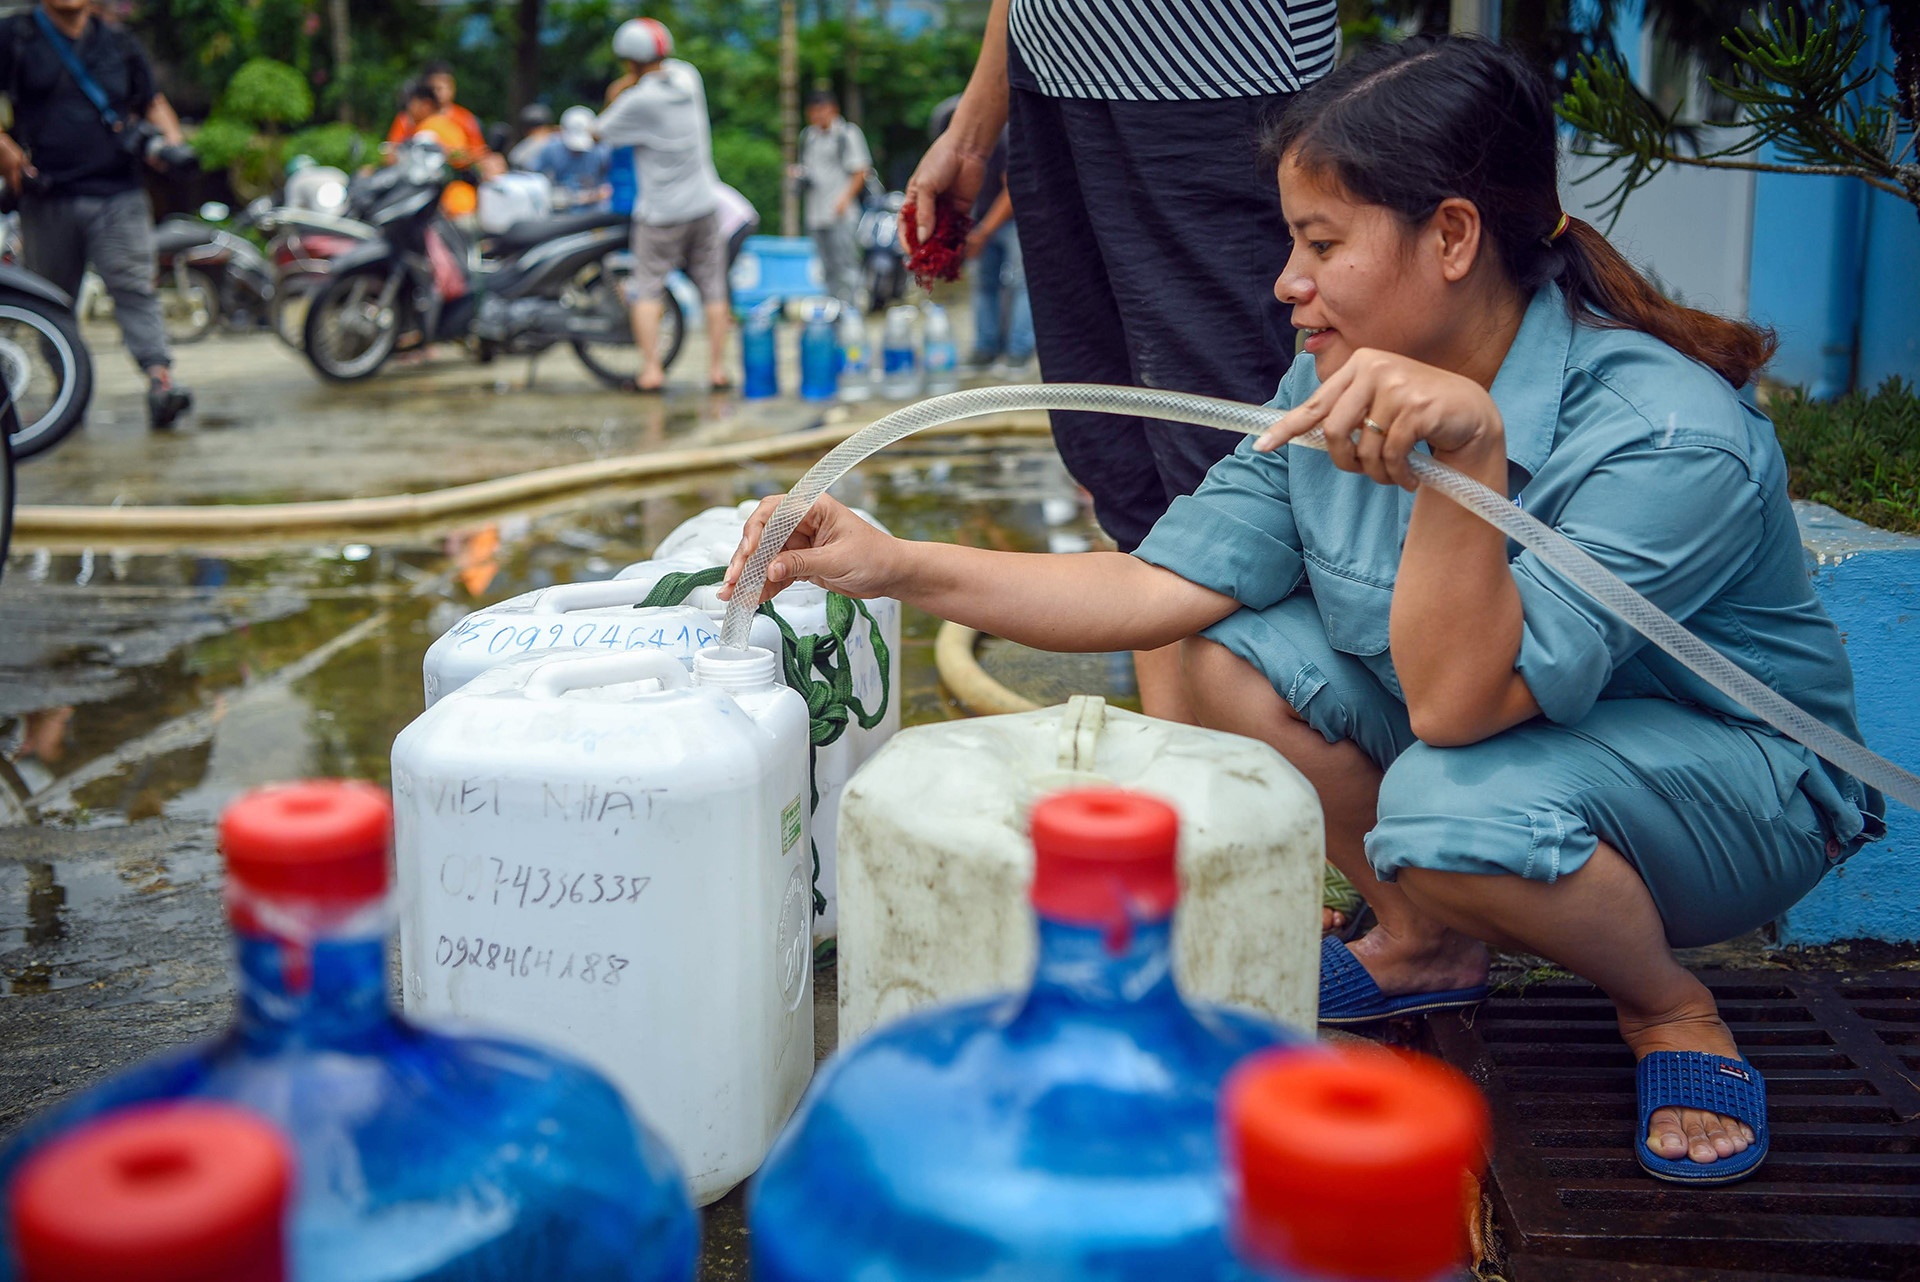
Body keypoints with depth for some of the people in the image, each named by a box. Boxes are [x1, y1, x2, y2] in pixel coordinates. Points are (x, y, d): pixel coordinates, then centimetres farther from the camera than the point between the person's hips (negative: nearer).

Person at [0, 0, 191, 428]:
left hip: (118, 195, 0)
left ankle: (160, 379, -22)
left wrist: (171, 139, 5)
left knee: (134, 287, -12)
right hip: (48, 196, 0)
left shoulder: (119, 44, 15)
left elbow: (151, 101, 25)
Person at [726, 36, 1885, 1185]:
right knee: (1235, 656, -14)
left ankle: (1673, 1010, -3)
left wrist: (1470, 455, -49)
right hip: (1501, 711, 6)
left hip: (1739, 773, -6)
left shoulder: (1672, 440, -31)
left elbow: (1455, 702, -37)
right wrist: (897, 566, -19)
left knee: (1454, 807, -36)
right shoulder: (1342, 391, -10)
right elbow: (1167, 589, -13)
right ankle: (1426, 946, 8)